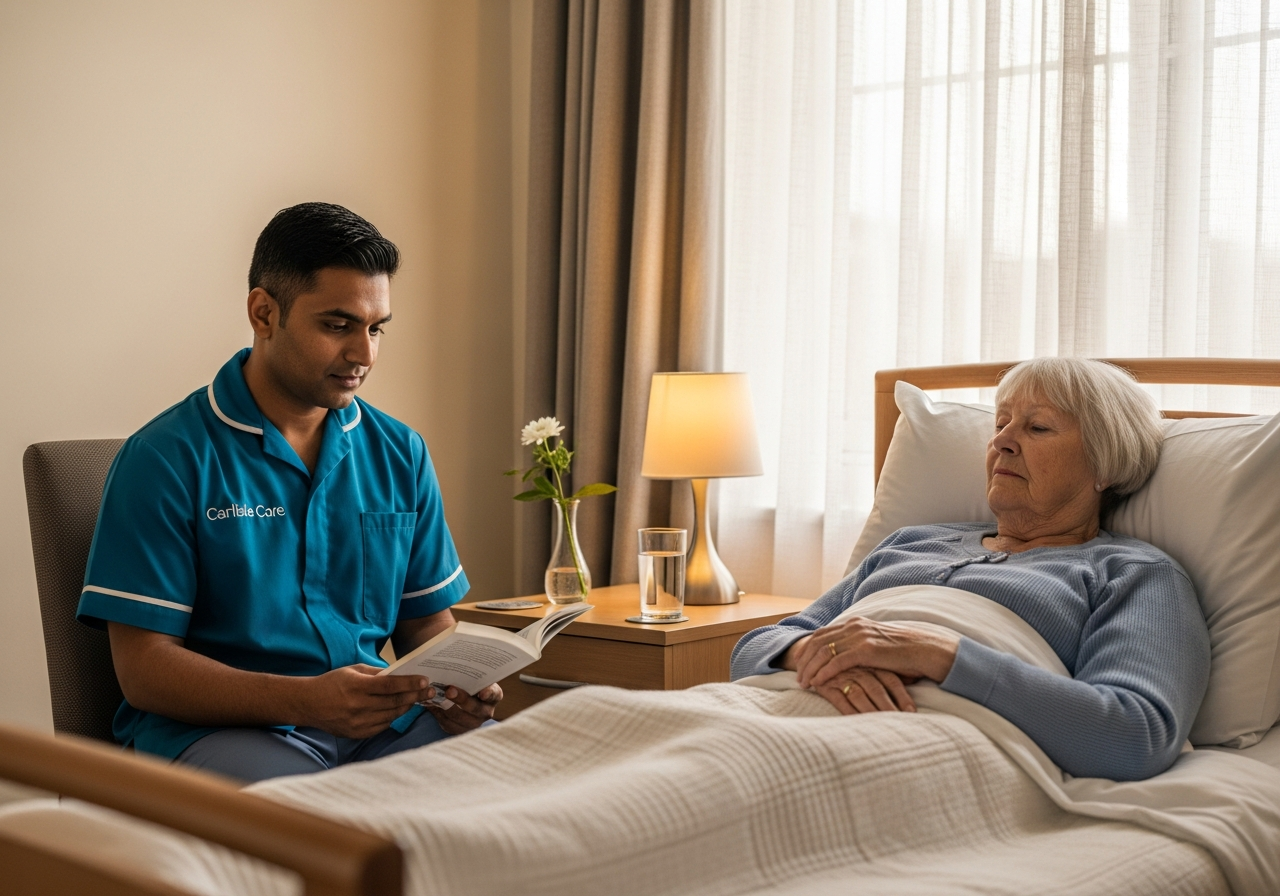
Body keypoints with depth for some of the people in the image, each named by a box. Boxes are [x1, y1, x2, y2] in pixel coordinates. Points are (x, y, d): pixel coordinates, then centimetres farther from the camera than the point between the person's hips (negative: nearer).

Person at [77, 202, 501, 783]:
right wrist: (306, 700, -23)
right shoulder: (167, 458, -4)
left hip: (377, 720, 6)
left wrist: (454, 689, -7)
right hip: (215, 726, -5)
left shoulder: (400, 453, 12)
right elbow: (143, 668, -8)